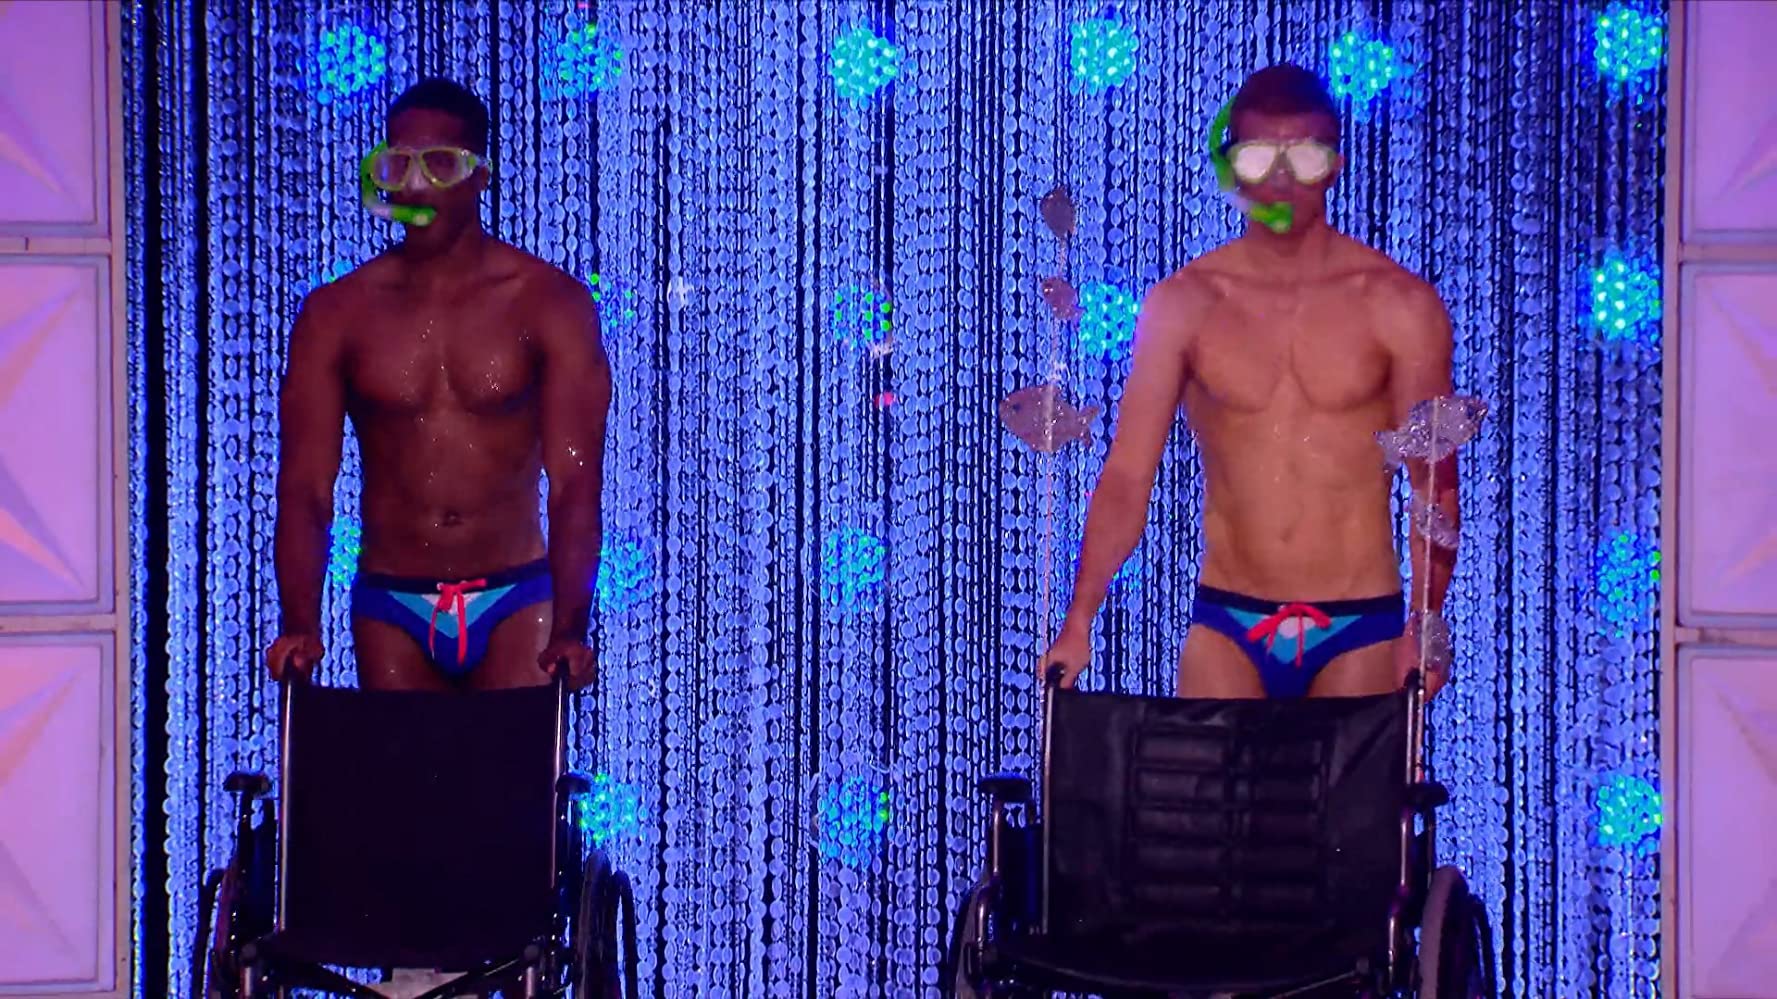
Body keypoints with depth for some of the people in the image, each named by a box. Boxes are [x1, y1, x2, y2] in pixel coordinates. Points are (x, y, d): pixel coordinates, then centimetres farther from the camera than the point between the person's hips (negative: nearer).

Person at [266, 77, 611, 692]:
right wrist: (300, 628, -18)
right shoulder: (337, 314, 2)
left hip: (513, 603, -1)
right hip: (391, 606, 2)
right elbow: (305, 488, -3)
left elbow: (574, 481, -11)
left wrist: (570, 631, -24)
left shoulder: (548, 303, -3)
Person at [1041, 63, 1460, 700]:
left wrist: (1425, 625, -13)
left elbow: (1435, 481, 0)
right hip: (1226, 625, 1)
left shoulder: (1398, 306, 0)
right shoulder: (1182, 305, 3)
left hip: (1359, 629, -1)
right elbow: (1127, 476, 0)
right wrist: (1079, 622, -10)